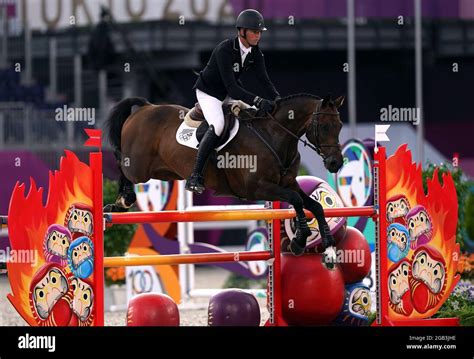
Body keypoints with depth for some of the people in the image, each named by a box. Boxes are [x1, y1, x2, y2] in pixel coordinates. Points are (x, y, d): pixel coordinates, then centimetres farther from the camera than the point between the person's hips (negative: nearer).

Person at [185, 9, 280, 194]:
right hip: (208, 91, -8)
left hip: (230, 92, 8)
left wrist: (277, 99, -30)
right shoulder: (225, 50, -32)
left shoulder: (255, 53, -9)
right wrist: (257, 100, -48)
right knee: (218, 125, -31)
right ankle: (195, 177, -30)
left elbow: (264, 80, -11)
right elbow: (231, 87, -38)